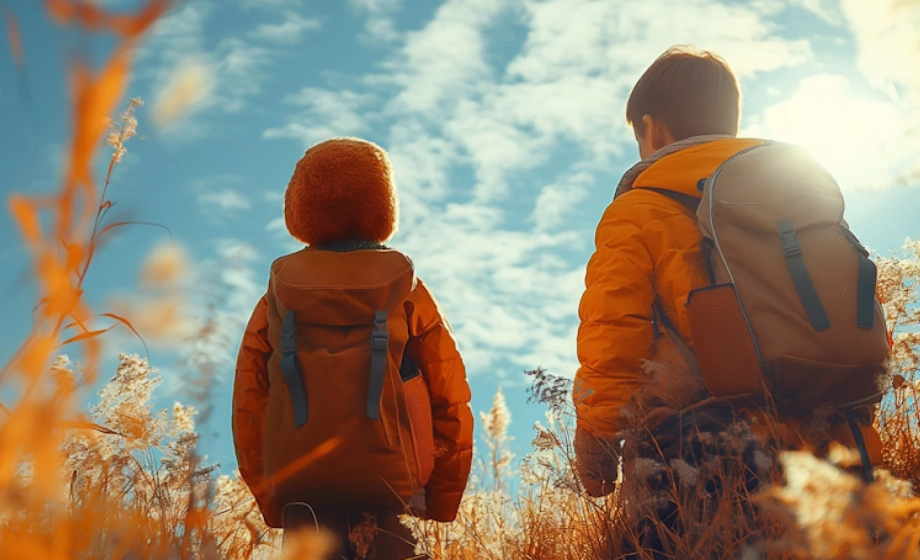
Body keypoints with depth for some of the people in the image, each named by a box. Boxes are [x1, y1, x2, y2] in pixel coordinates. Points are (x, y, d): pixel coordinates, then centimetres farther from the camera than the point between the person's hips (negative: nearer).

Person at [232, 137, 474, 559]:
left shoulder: (277, 296, 3)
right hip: (392, 494, -1)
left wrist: (270, 503, 12)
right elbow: (451, 402, -1)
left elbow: (247, 405, 3)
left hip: (301, 495, 2)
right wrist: (442, 504, 8)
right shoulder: (407, 292, 0)